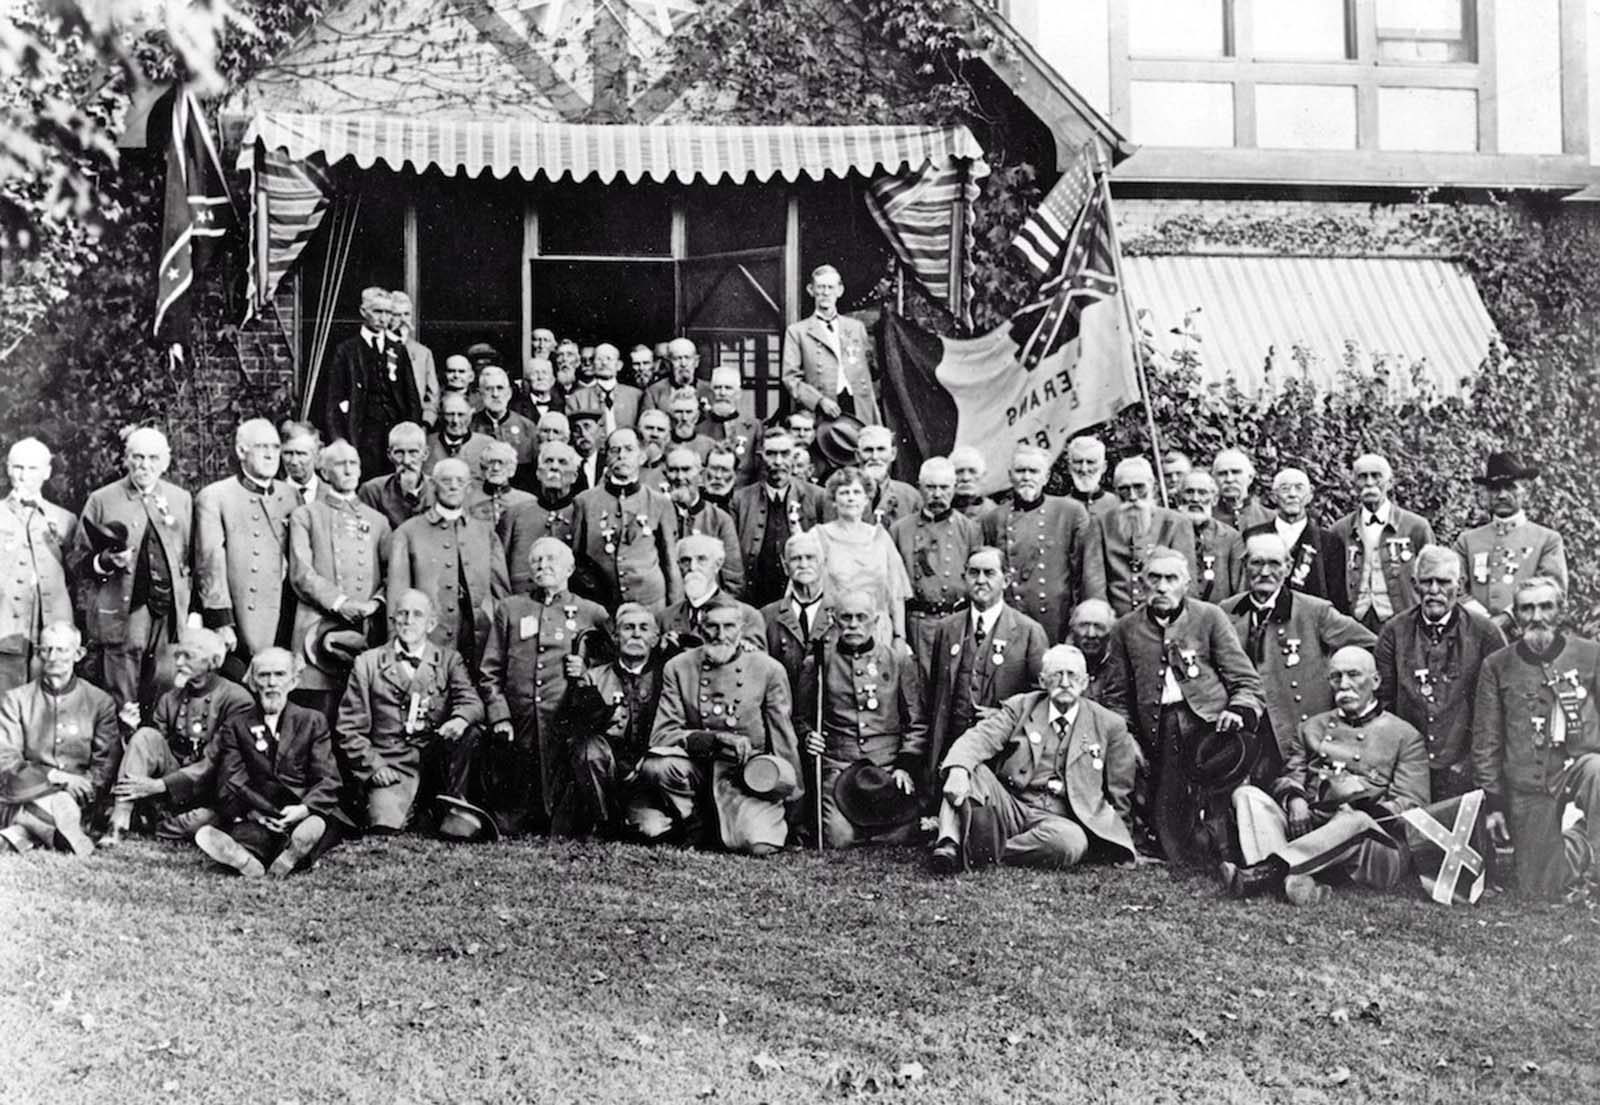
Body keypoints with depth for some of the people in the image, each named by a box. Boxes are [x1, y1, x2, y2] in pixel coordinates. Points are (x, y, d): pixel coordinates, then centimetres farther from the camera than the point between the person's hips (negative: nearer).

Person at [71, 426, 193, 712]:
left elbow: (191, 559, 13)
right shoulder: (101, 501, 5)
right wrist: (105, 562, -15)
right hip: (121, 616, -2)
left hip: (170, 617, 2)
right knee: (122, 710, -3)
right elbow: (76, 562, 6)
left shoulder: (181, 499, 12)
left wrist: (193, 616, 4)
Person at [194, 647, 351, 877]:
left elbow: (327, 781, 7)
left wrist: (304, 808, -15)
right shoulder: (235, 726, 17)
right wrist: (252, 812, -16)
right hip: (257, 819, 1)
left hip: (307, 815, 0)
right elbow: (230, 784, 6)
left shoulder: (312, 721, 17)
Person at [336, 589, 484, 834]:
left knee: (469, 732, -27)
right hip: (389, 763, -3)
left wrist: (460, 720, -28)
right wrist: (373, 766, -8)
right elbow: (349, 727, 7)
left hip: (436, 759, 3)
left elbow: (472, 703, -4)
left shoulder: (449, 660, 12)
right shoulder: (368, 663, 8)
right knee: (386, 825, -30)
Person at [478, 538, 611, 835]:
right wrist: (499, 716, 0)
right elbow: (490, 672, 13)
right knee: (509, 827, 1)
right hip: (518, 729, 1)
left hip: (567, 729, -1)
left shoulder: (593, 614, 13)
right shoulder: (509, 609, 16)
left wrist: (588, 669, -1)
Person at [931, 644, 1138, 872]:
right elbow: (978, 739, -10)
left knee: (1072, 842, -37)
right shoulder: (1019, 707, 8)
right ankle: (950, 846, -37)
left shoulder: (1108, 725, 7)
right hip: (1010, 808, 1)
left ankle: (984, 854, -29)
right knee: (970, 770, -23)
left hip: (1059, 820, -1)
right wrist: (958, 770, -30)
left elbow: (1119, 796, 16)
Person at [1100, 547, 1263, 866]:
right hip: (1160, 730, 2)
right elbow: (1115, 694, 20)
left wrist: (1239, 711, -11)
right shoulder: (1126, 628, 16)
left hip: (1209, 719, -2)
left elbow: (1245, 680, 9)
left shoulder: (1210, 617, 10)